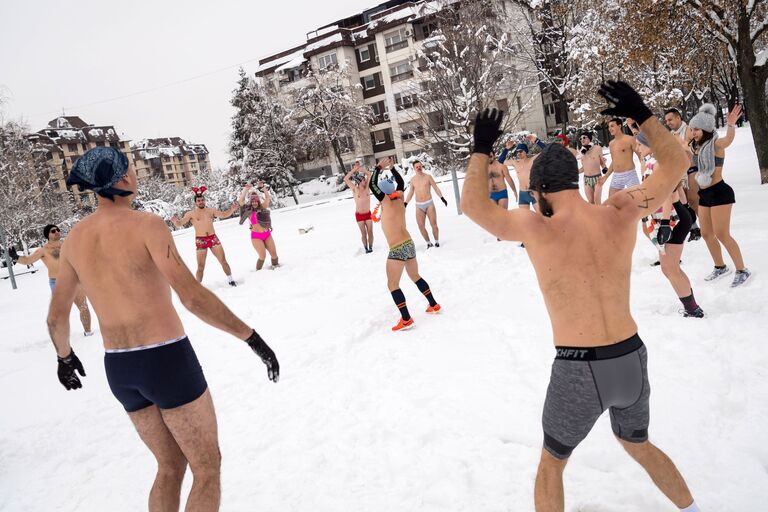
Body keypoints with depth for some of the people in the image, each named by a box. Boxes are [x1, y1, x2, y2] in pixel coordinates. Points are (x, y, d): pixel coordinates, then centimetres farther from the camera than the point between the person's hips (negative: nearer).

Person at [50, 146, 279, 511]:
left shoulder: (74, 239, 6)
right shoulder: (146, 224, -15)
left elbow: (56, 317, 13)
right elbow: (193, 297, -24)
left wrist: (64, 356, 33)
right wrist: (252, 338, -18)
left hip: (119, 369, 7)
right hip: (166, 361, -7)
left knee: (171, 466, 24)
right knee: (208, 468, 10)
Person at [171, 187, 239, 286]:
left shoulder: (210, 211, 7)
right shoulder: (191, 214, -1)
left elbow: (224, 215, 9)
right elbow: (179, 224, -3)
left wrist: (232, 209, -9)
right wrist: (175, 221, -27)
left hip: (213, 238, 3)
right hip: (200, 241, -3)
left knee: (223, 261, 7)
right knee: (201, 266, -5)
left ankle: (231, 280, 21)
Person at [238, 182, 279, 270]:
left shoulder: (262, 207, 7)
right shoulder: (248, 211, -3)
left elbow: (268, 197, 2)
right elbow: (241, 200, -13)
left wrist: (263, 187, -7)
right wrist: (246, 189, -14)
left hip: (267, 234, 4)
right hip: (256, 236, -4)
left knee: (274, 254, 3)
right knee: (262, 256, -10)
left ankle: (276, 267, 25)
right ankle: (258, 271, 9)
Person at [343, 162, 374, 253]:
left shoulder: (366, 187, -4)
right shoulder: (354, 189, -11)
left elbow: (369, 174, -5)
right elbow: (346, 179, -21)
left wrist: (360, 168, -10)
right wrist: (354, 169, -20)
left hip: (368, 214, 2)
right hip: (359, 215, -2)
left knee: (370, 233, 3)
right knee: (363, 234, 4)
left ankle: (371, 248, 15)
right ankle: (366, 249, 14)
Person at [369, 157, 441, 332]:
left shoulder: (386, 202, -14)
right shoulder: (399, 199, 5)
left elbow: (372, 185, -14)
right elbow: (401, 183, 22)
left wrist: (379, 168, -8)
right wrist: (391, 168, 20)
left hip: (397, 250, -8)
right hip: (409, 245, 8)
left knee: (393, 285, -2)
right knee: (415, 276, 25)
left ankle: (406, 320, -7)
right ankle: (434, 305, 32)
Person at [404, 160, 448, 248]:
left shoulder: (428, 177, 1)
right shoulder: (412, 179, 7)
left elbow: (436, 188, 2)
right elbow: (410, 193, 15)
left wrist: (442, 198, -7)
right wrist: (405, 203, 9)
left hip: (429, 204, -2)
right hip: (419, 206, 2)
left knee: (434, 224, -5)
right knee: (421, 226, -3)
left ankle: (437, 242, 9)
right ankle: (428, 243, 9)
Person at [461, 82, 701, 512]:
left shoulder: (537, 228, -14)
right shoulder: (622, 212, -4)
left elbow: (474, 207, 0)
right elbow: (677, 162, 10)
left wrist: (482, 149, 7)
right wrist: (641, 114, 12)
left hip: (579, 370, -4)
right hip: (632, 360, 5)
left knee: (552, 462, 22)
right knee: (638, 445, 35)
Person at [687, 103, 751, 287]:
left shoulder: (716, 144, -15)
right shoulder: (696, 147, 6)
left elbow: (729, 139, -38)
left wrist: (731, 125, -56)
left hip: (720, 192, -8)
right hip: (704, 194, 8)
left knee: (721, 234, -8)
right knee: (706, 234, 13)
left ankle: (742, 270, 6)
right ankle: (720, 267, 31)